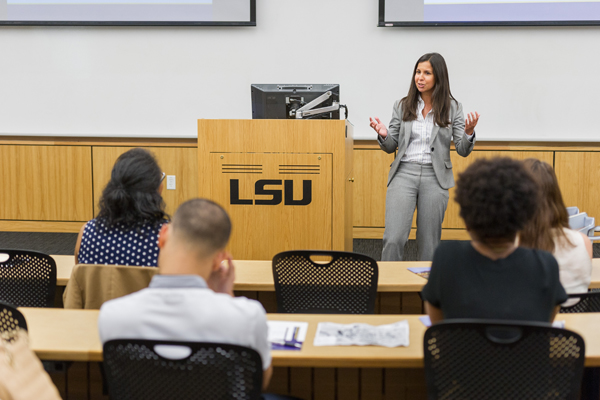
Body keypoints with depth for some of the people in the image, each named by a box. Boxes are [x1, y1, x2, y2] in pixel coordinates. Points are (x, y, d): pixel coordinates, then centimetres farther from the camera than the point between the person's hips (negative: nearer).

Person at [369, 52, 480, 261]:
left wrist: (469, 133, -19)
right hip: (404, 173, 0)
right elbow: (391, 147, 9)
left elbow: (463, 150, 1)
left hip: (435, 177, 0)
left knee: (429, 243, 7)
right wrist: (383, 135, -12)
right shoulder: (402, 106, 6)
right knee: (393, 238, -11)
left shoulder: (452, 108, 3)